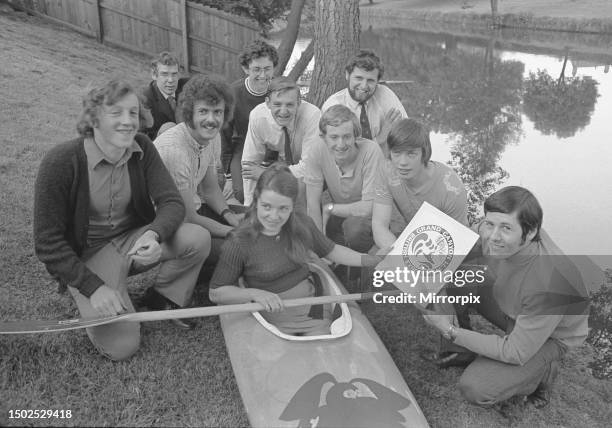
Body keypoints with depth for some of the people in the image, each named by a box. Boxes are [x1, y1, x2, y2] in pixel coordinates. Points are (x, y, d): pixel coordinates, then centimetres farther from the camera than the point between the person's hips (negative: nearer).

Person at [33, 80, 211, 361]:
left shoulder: (142, 148, -7)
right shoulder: (60, 162, -20)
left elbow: (172, 203, -11)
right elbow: (47, 242, -16)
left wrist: (154, 234, -33)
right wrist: (92, 287, -23)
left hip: (135, 239, 4)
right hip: (87, 254, -4)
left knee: (198, 238, -23)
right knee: (121, 346, -16)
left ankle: (165, 296, 5)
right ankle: (86, 301, 15)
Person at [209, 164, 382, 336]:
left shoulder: (301, 224, -5)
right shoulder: (240, 243, -18)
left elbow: (330, 250, 11)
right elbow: (216, 292, -10)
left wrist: (370, 260, 0)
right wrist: (254, 293, -25)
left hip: (312, 308, 3)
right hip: (274, 317, -3)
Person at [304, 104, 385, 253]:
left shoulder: (371, 151, -28)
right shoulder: (319, 148, -19)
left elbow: (369, 207, -27)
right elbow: (312, 202, -15)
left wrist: (329, 208, -17)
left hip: (366, 217, -4)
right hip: (339, 213, 5)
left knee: (354, 226, -33)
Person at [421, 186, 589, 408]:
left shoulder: (549, 284, -41)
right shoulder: (488, 231, -24)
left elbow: (516, 353, -29)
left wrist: (451, 331, -29)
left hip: (548, 338, -6)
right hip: (508, 308, 6)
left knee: (475, 389, -20)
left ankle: (542, 371, 7)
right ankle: (459, 352, 7)